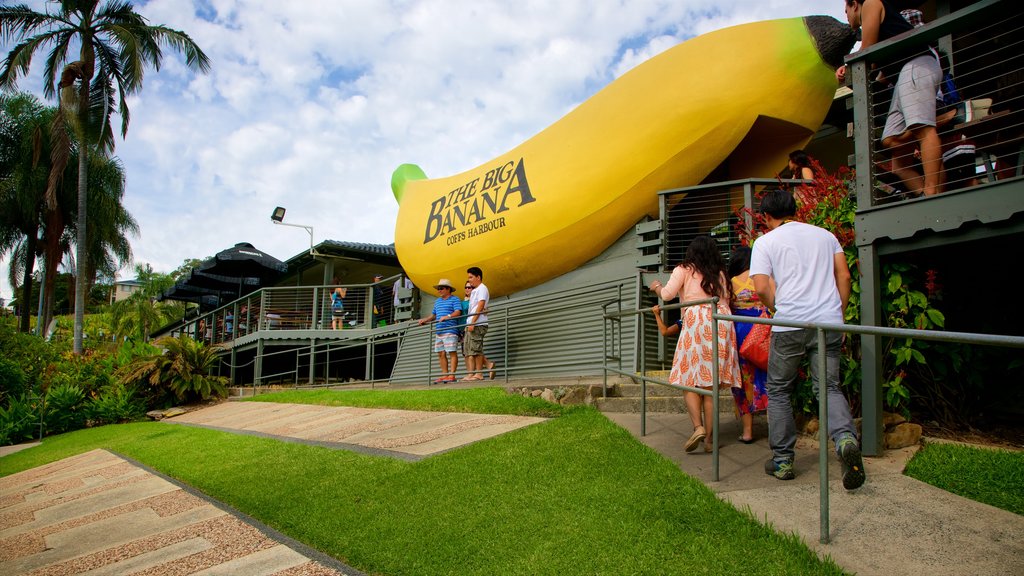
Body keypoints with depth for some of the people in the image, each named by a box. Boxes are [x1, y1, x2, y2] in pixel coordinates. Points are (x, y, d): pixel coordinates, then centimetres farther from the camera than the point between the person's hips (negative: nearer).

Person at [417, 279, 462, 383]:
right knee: (441, 354, 6)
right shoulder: (437, 301, 24)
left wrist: (447, 317, -24)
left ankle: (452, 375, -8)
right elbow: (433, 315, 28)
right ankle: (444, 375, 11)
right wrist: (425, 320, 12)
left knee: (452, 353, -8)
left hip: (450, 331, -8)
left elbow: (458, 312, -11)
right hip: (438, 331, 8)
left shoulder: (454, 299, 1)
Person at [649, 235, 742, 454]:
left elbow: (667, 294, -2)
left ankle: (698, 427, -16)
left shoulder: (684, 270, 8)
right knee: (711, 382, 5)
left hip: (696, 322, -4)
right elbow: (726, 299, 12)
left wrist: (657, 287, 18)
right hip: (721, 323, 4)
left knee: (689, 379, 3)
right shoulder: (720, 273, 20)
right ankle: (709, 438, 6)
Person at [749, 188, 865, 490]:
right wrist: (838, 314, 16)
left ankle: (782, 461, 14)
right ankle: (846, 438, -19)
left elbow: (762, 287, -7)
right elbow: (844, 276, 10)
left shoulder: (765, 242, 4)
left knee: (778, 390, 11)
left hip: (790, 324, -3)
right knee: (829, 387, 9)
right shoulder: (825, 235, 16)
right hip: (828, 322, 3)